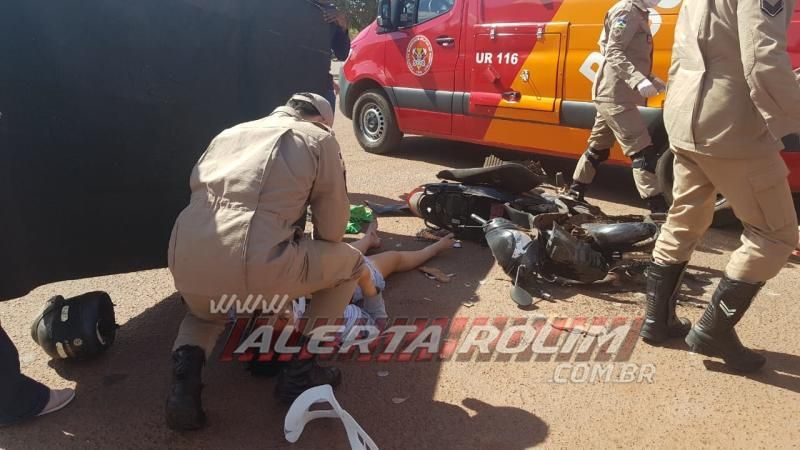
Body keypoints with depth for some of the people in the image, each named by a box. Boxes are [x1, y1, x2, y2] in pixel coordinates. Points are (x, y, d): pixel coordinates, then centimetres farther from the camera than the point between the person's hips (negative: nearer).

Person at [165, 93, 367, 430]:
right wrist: (312, 261, 36)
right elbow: (332, 229, 13)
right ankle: (299, 372, 20)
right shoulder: (319, 139, 14)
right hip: (253, 266, -6)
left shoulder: (230, 133, 28)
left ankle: (185, 379, 10)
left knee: (205, 315, 41)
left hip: (184, 263, 6)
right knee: (350, 264, 21)